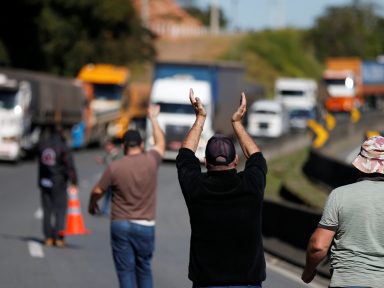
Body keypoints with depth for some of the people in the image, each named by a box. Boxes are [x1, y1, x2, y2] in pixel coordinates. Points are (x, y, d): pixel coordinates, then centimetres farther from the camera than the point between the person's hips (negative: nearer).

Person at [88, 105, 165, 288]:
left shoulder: (114, 167, -7)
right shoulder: (151, 161, -3)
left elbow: (98, 191, 2)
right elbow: (160, 143, 18)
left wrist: (92, 205, 24)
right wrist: (153, 119, 32)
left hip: (120, 225, -1)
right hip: (145, 226, 1)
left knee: (125, 270, 2)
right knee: (144, 269, 14)